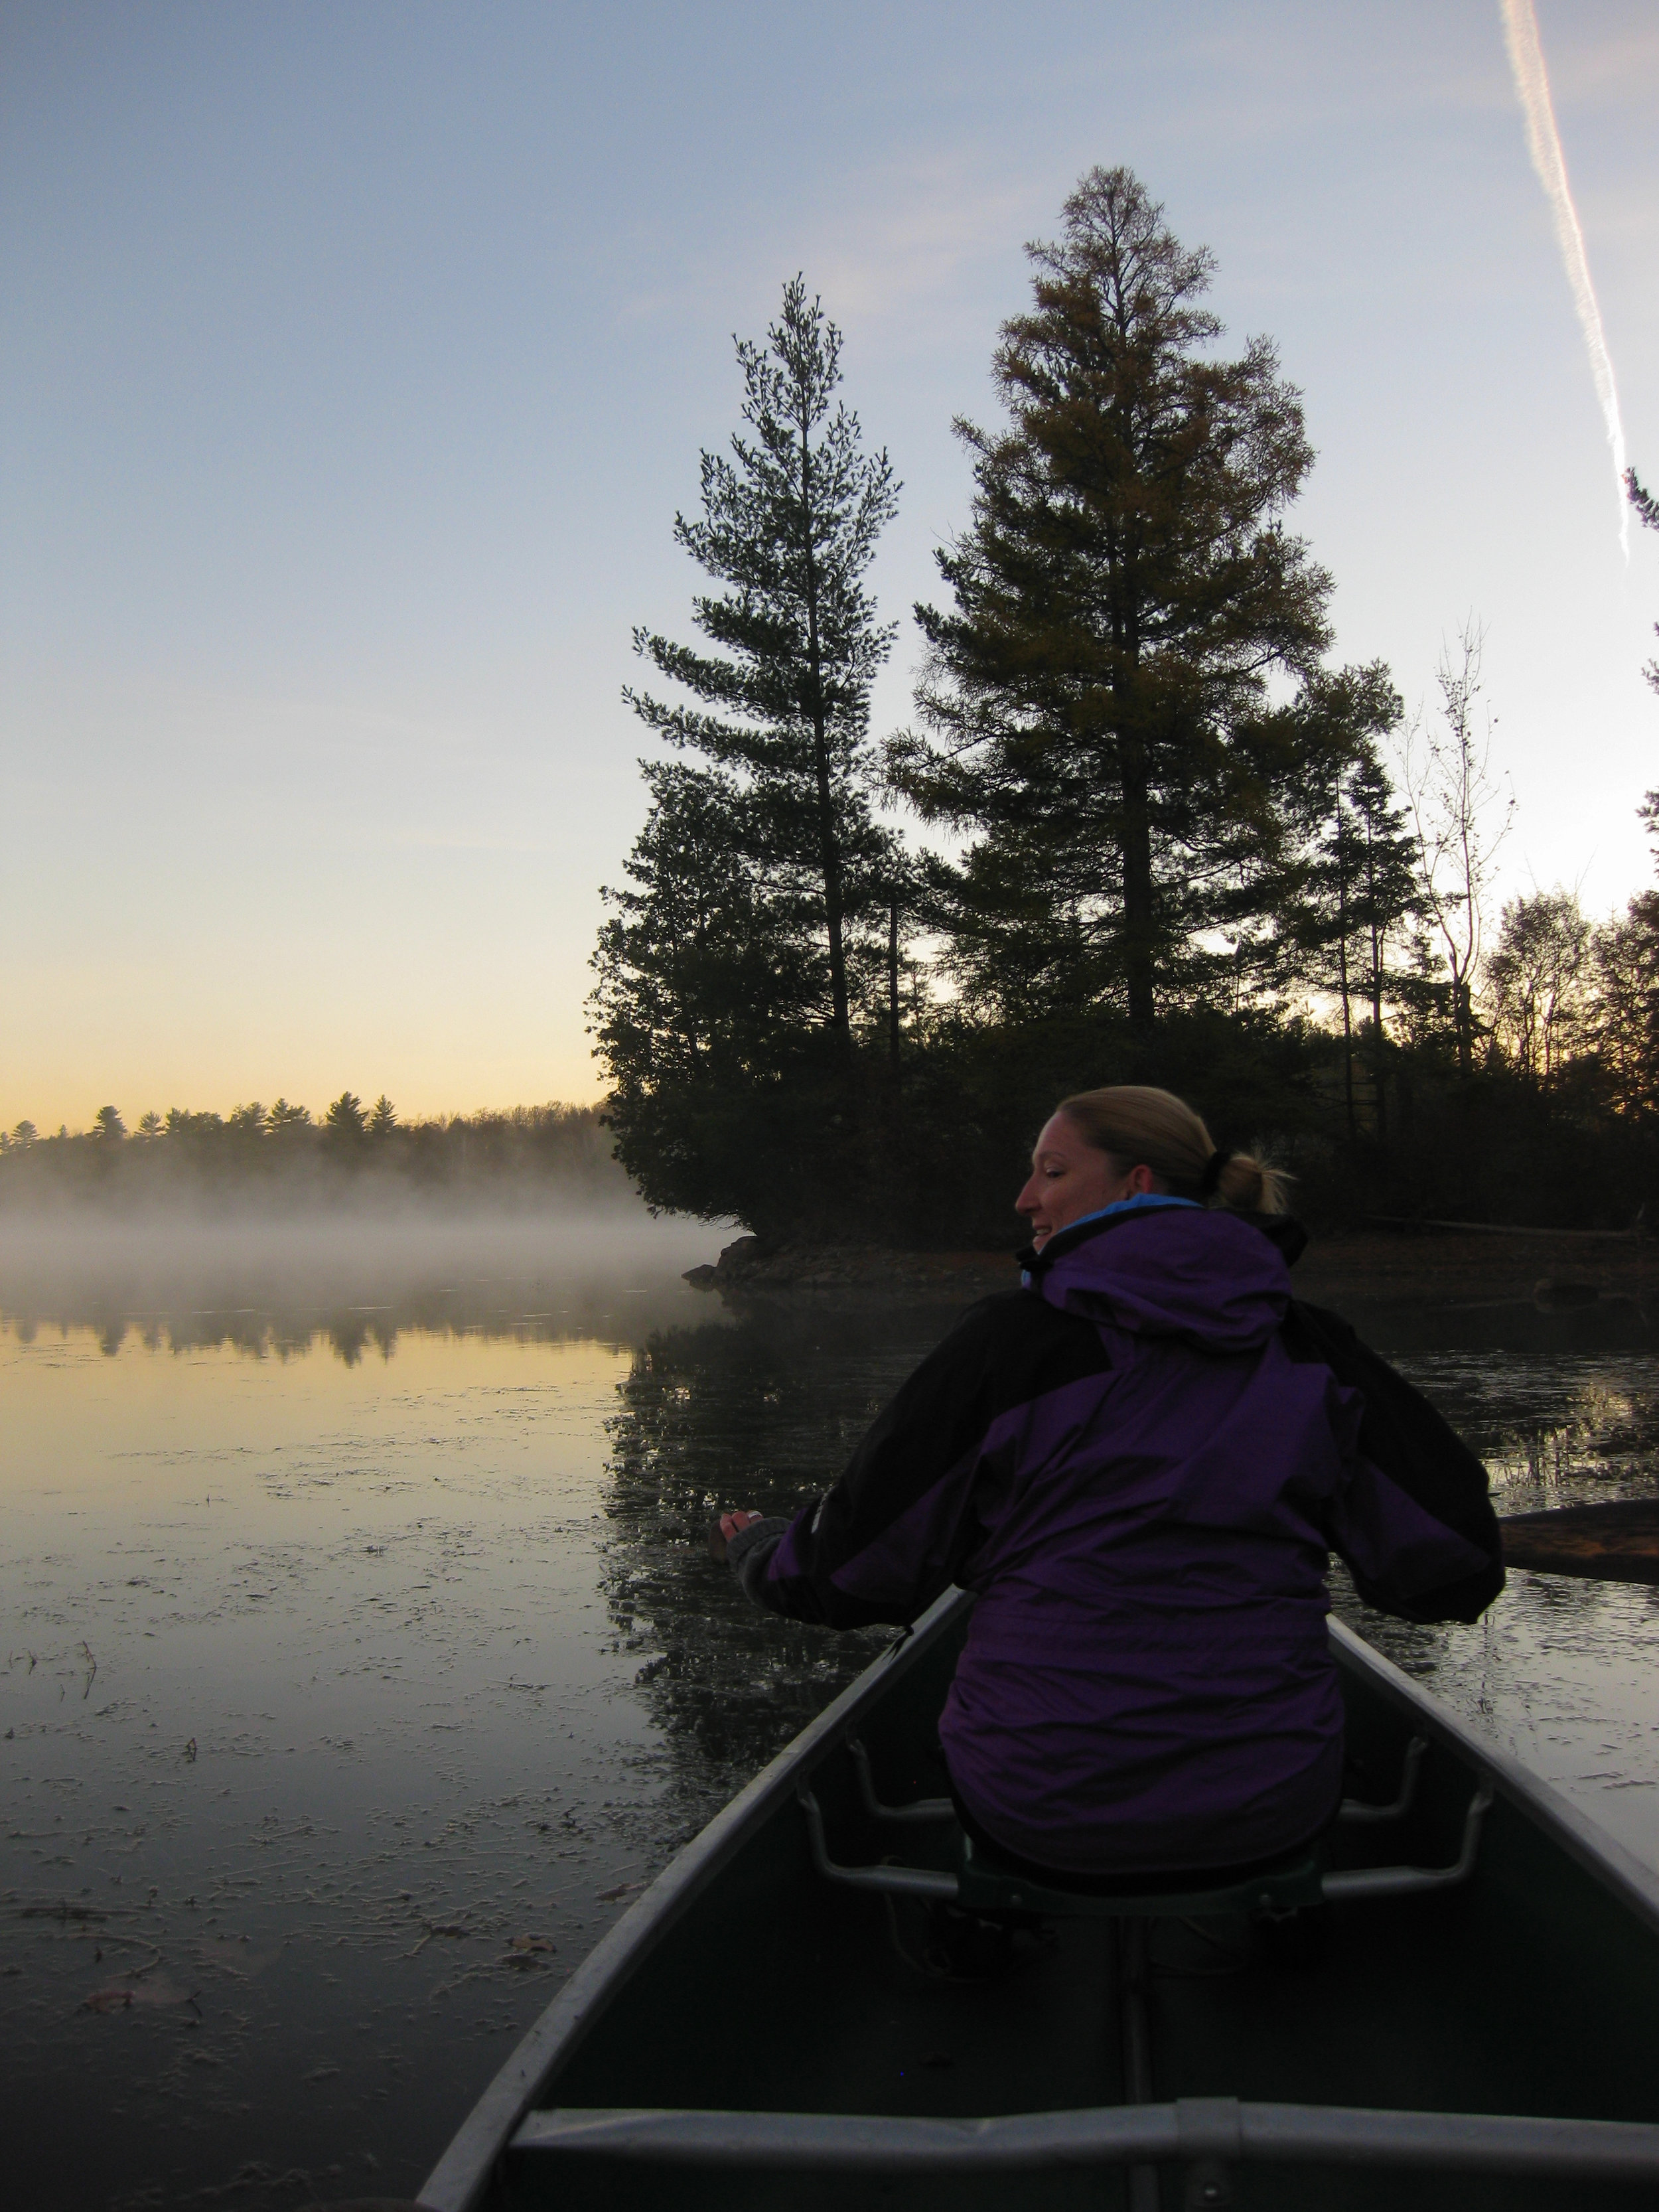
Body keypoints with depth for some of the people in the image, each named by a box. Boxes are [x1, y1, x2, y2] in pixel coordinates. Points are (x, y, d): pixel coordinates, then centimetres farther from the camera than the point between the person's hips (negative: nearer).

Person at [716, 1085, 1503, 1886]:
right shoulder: (1310, 1348, -1)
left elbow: (849, 1567, -3)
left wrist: (758, 1547, 19)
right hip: (1272, 1815, 3)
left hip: (1041, 1820, -2)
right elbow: (1457, 1568, 3)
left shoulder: (1014, 1337, -10)